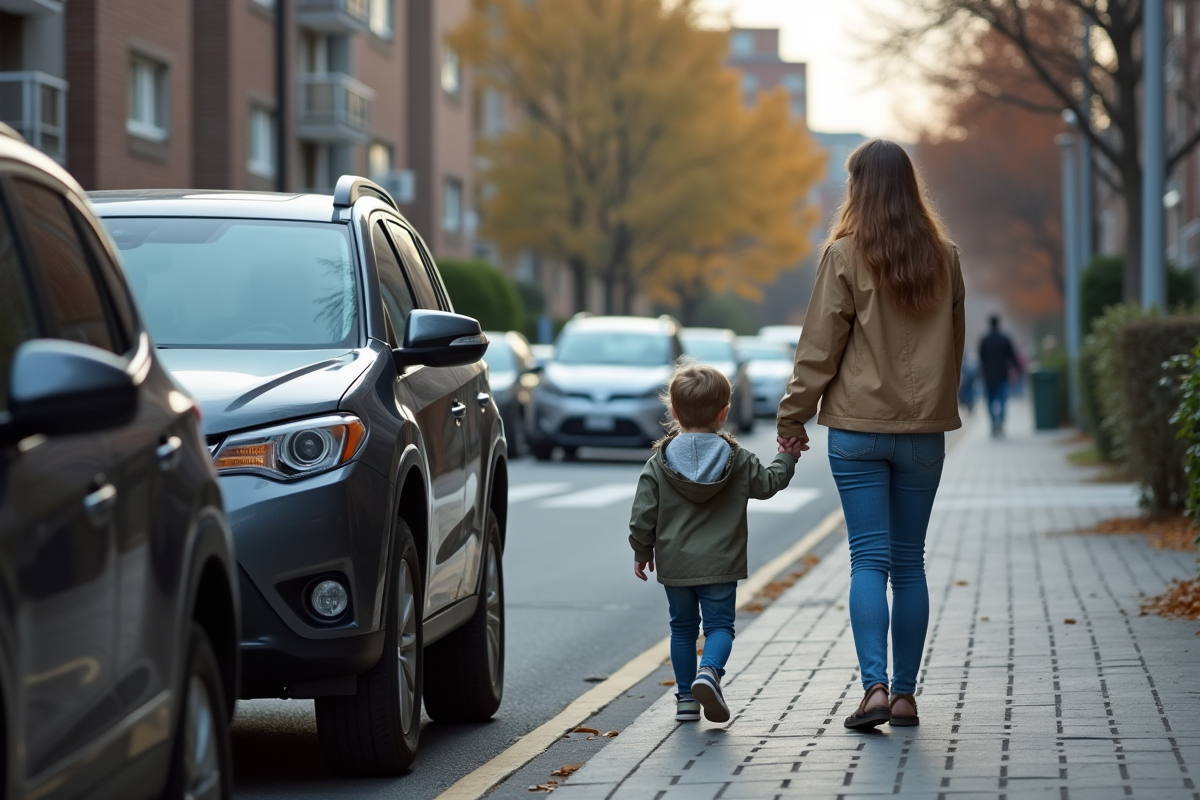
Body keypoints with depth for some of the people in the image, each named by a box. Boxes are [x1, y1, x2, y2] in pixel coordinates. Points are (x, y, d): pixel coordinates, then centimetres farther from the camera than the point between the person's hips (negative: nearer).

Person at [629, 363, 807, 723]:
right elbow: (767, 483, 11)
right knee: (719, 625, 5)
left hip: (674, 565, 1)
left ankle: (686, 698, 16)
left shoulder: (659, 463, -4)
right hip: (720, 565, -1)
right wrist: (787, 458, 27)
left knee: (682, 628, 14)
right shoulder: (738, 460, -3)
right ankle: (709, 671, -24)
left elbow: (643, 514, -3)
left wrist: (642, 551, 11)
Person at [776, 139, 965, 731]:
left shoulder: (845, 254, -8)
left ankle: (875, 687, -14)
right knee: (909, 562, 9)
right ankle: (905, 694, 11)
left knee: (868, 560, -3)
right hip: (925, 429, 3)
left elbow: (820, 345, -7)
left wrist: (794, 415, 1)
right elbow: (955, 343, 14)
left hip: (859, 428, -3)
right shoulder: (944, 258, 5)